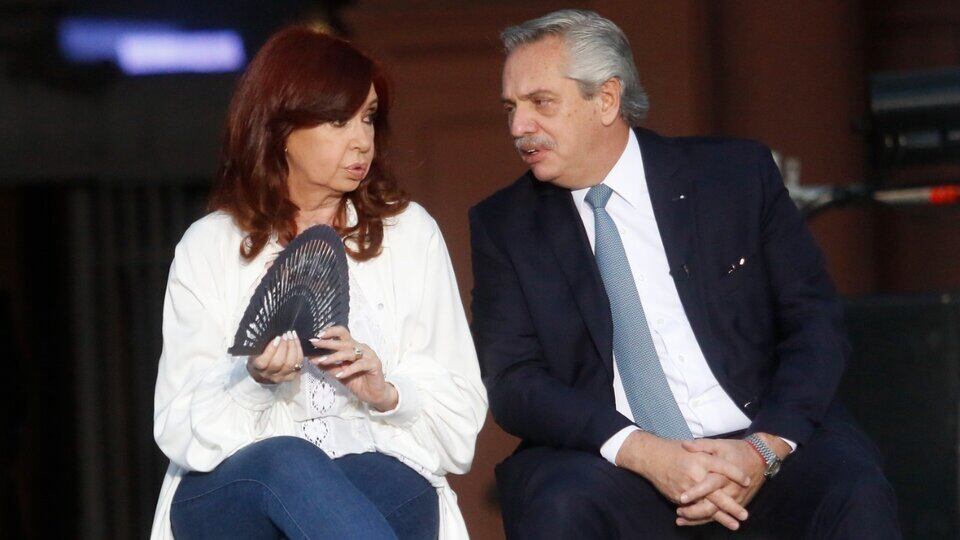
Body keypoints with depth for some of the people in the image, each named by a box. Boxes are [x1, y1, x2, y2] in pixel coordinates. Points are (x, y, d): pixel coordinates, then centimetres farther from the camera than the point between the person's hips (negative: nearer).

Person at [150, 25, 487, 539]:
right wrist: (253, 381, -15)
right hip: (231, 488, 0)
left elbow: (461, 412, 10)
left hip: (383, 480, 0)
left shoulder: (411, 233, 15)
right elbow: (179, 428, 4)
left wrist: (387, 394, -10)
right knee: (285, 461, -38)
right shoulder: (209, 247, 11)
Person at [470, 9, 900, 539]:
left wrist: (766, 447, -16)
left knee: (858, 495, -31)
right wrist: (641, 452, -19)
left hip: (757, 439, 0)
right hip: (610, 462, 0)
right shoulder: (503, 226, 7)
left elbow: (815, 325, 3)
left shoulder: (738, 173, 6)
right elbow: (512, 379, -3)